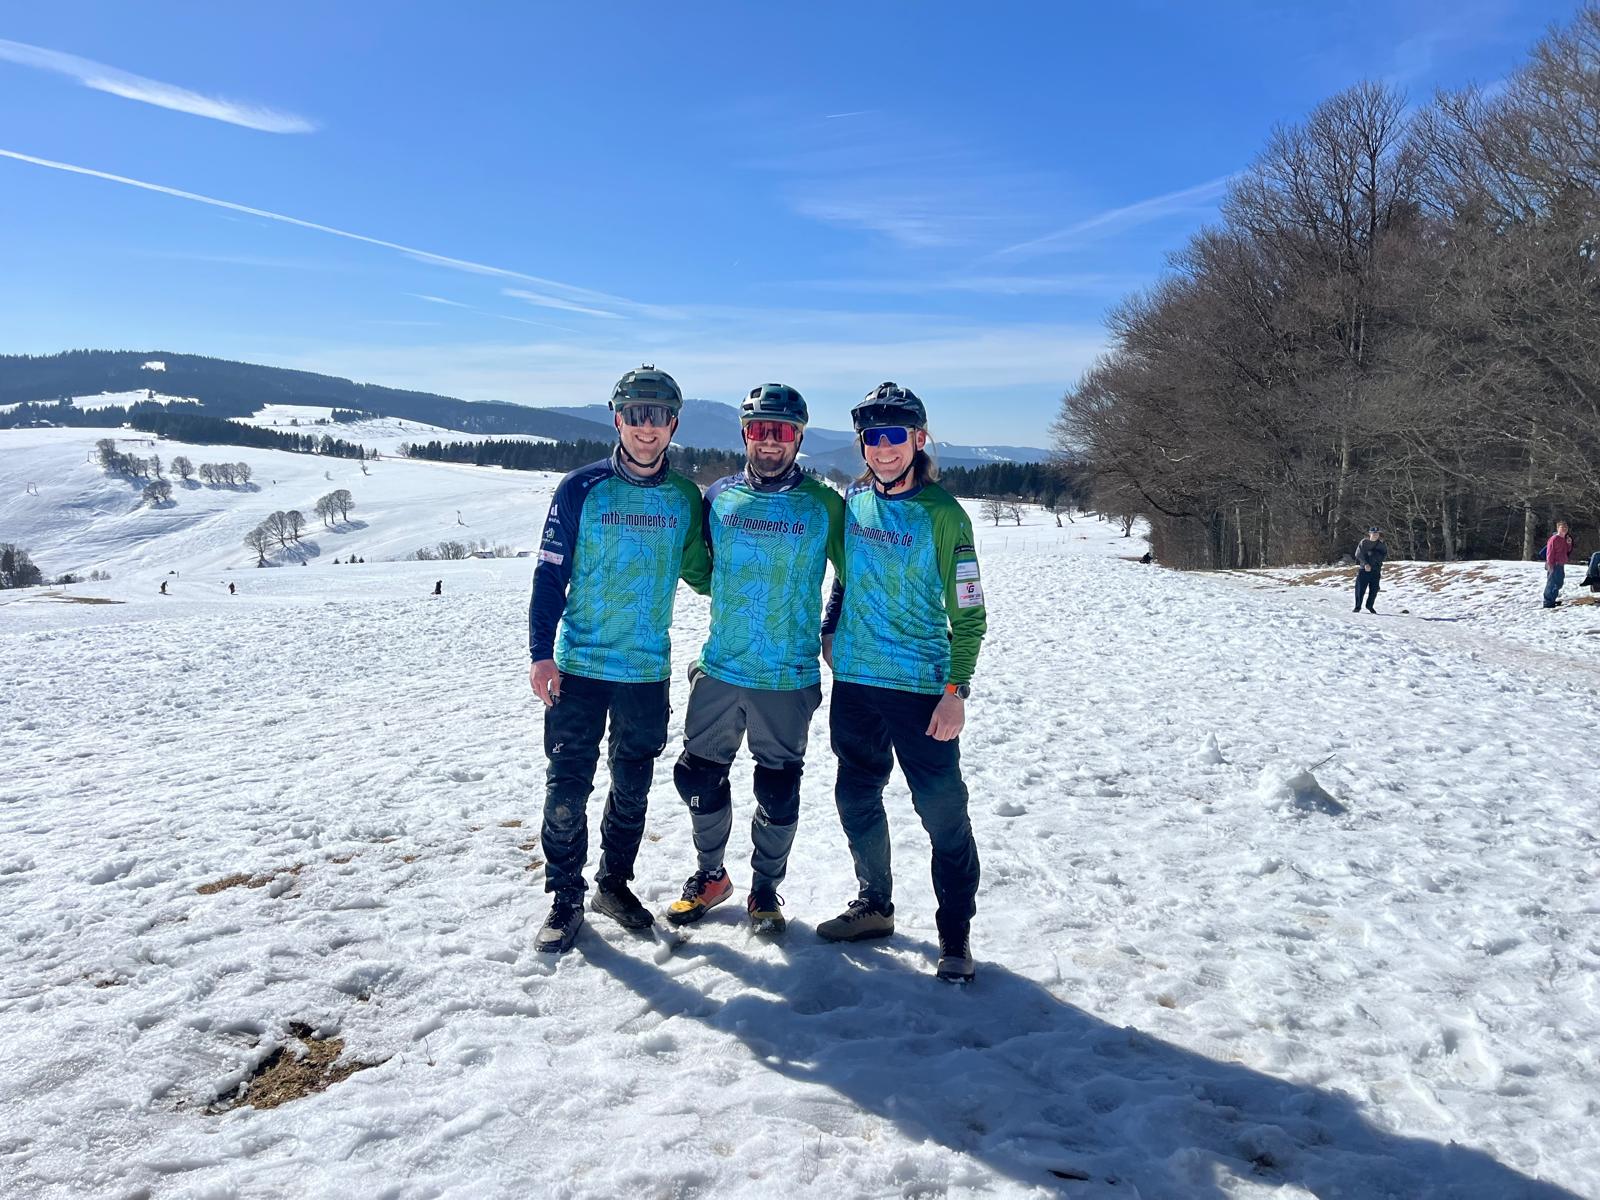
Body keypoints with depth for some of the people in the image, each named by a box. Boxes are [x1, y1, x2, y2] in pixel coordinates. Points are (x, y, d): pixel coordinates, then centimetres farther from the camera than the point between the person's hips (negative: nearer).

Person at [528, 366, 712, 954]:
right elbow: (550, 573, -4)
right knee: (568, 787, 0)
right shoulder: (582, 488, -5)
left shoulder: (684, 497, 3)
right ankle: (566, 898, 17)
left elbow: (698, 569, 18)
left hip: (648, 668, 3)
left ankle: (615, 883, 31)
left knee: (632, 787, 12)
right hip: (579, 666, -2)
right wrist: (541, 653, -9)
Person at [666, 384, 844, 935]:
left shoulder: (824, 505, -4)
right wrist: (728, 600, 8)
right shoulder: (719, 497, 3)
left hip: (790, 677, -2)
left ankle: (766, 886, 29)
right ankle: (710, 874, 33)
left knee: (779, 791, 8)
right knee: (699, 777, 10)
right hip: (720, 668, 3)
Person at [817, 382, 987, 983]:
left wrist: (956, 691, -15)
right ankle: (874, 905, 34)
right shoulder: (854, 500, 4)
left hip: (920, 685, -5)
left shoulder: (942, 513, -11)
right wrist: (831, 628, 12)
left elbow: (968, 611, -10)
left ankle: (955, 932, 14)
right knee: (856, 798, 15)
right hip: (854, 679, 6)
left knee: (943, 810, -2)